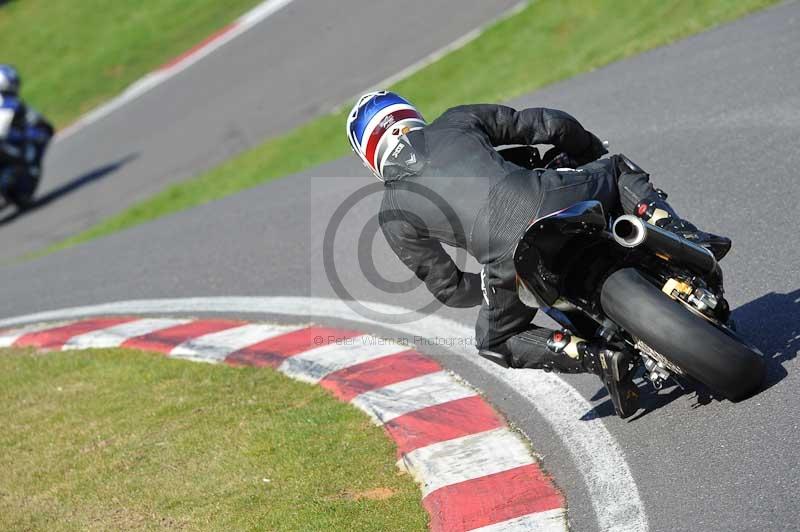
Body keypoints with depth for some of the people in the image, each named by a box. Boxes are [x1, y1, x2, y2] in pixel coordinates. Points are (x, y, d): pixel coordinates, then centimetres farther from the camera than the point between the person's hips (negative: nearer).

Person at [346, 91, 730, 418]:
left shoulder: (393, 216, 18)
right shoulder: (456, 122, 21)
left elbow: (449, 289, 20)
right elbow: (553, 125, 17)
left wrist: (496, 285, 38)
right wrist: (593, 153, 37)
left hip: (514, 259, -1)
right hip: (561, 199, 2)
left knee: (495, 343, 28)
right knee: (621, 169, 34)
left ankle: (597, 357, 5)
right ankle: (685, 240, 9)